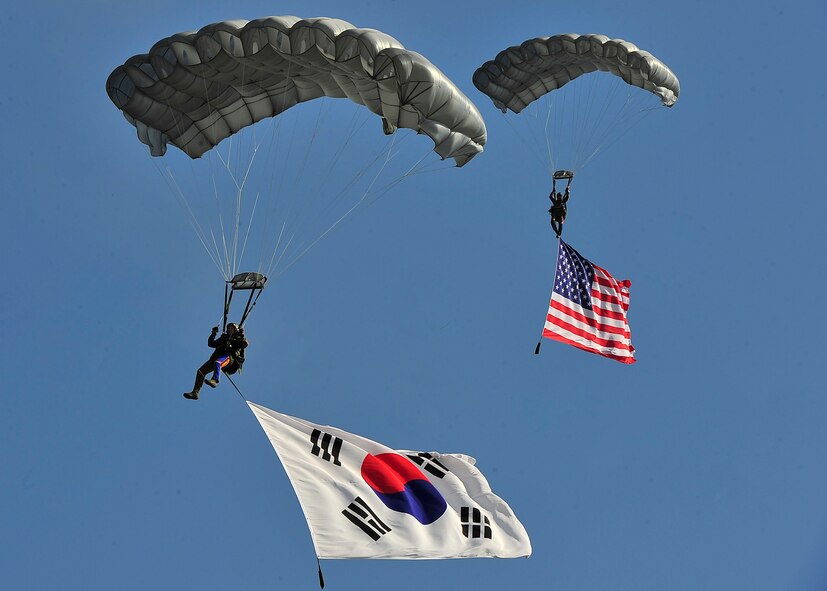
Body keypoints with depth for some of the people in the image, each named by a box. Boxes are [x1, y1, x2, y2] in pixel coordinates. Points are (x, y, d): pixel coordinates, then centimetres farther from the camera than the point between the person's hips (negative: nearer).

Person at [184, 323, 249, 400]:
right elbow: (211, 344, 32)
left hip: (230, 357, -6)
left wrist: (242, 335, -11)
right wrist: (213, 334, 21)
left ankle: (214, 380, -61)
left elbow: (245, 344, 1)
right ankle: (195, 393, -10)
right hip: (217, 358, 6)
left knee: (217, 363, -41)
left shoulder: (238, 339, 20)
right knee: (201, 371, -8)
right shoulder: (224, 338, 34)